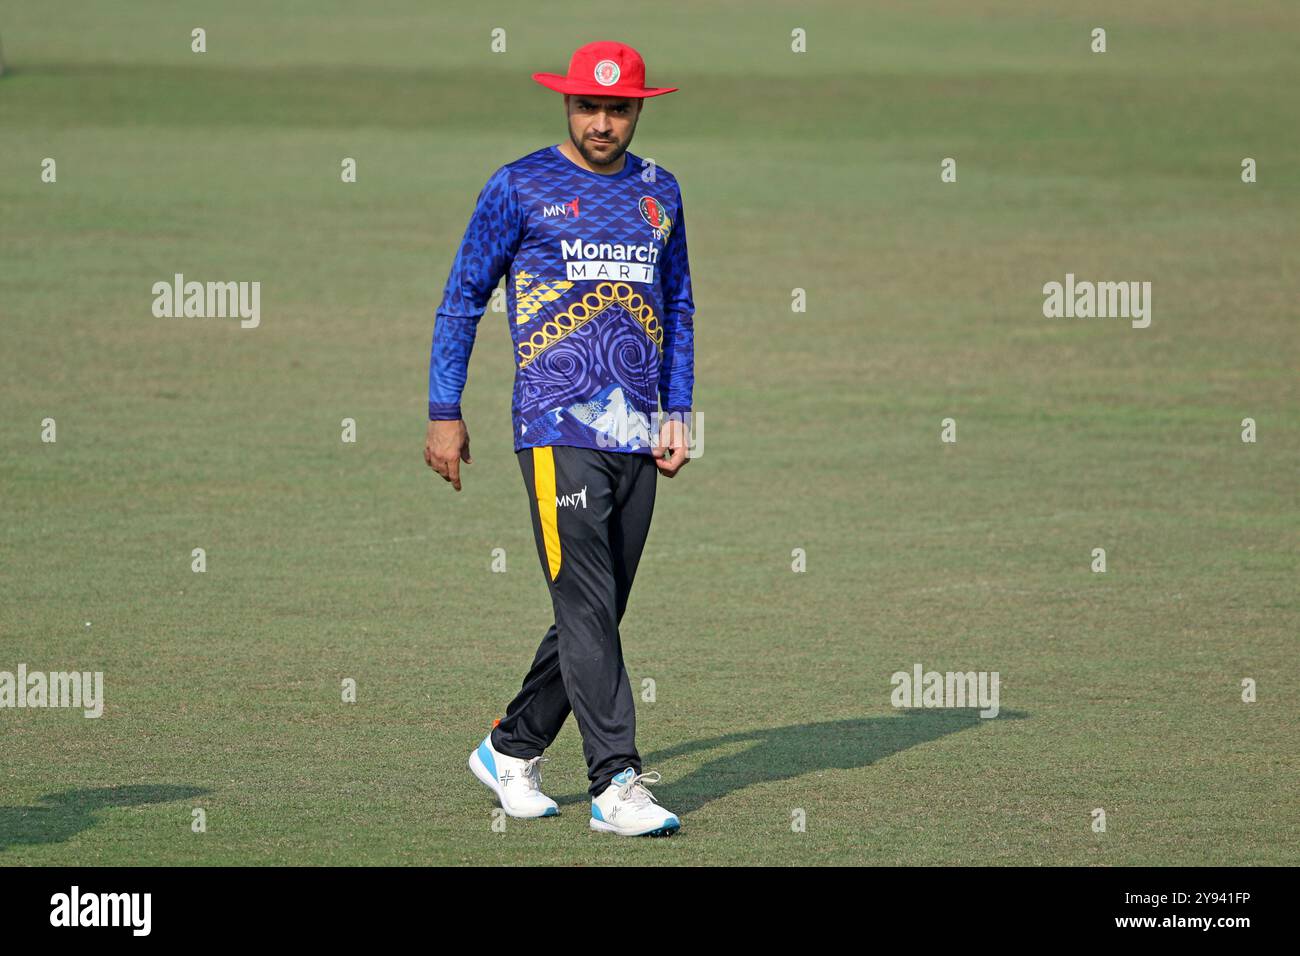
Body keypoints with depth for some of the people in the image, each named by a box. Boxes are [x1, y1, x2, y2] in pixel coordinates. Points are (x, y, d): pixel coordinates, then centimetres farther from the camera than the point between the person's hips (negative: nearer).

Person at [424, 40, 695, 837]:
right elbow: (463, 297, 4)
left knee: (598, 615, 8)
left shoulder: (659, 193, 14)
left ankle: (512, 750, 23)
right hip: (557, 432, -5)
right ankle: (616, 782, -14)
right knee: (587, 609, -12)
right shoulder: (520, 189, 1)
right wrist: (444, 411, 0)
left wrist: (677, 413, 13)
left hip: (636, 439, 5)